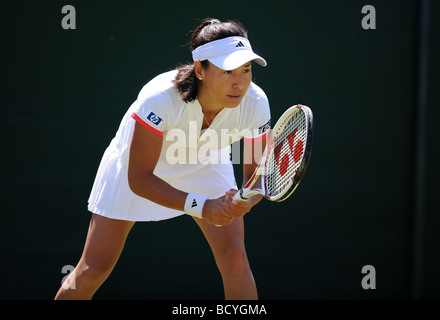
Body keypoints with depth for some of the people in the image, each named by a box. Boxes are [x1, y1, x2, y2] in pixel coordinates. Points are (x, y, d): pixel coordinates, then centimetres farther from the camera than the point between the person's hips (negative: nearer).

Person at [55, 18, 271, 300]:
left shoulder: (255, 103, -29)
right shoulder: (160, 99, -40)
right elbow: (139, 179, -32)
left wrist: (244, 202, -39)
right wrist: (200, 206, -44)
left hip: (205, 163, 3)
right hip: (139, 163, -2)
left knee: (234, 257, -17)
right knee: (93, 270, -1)